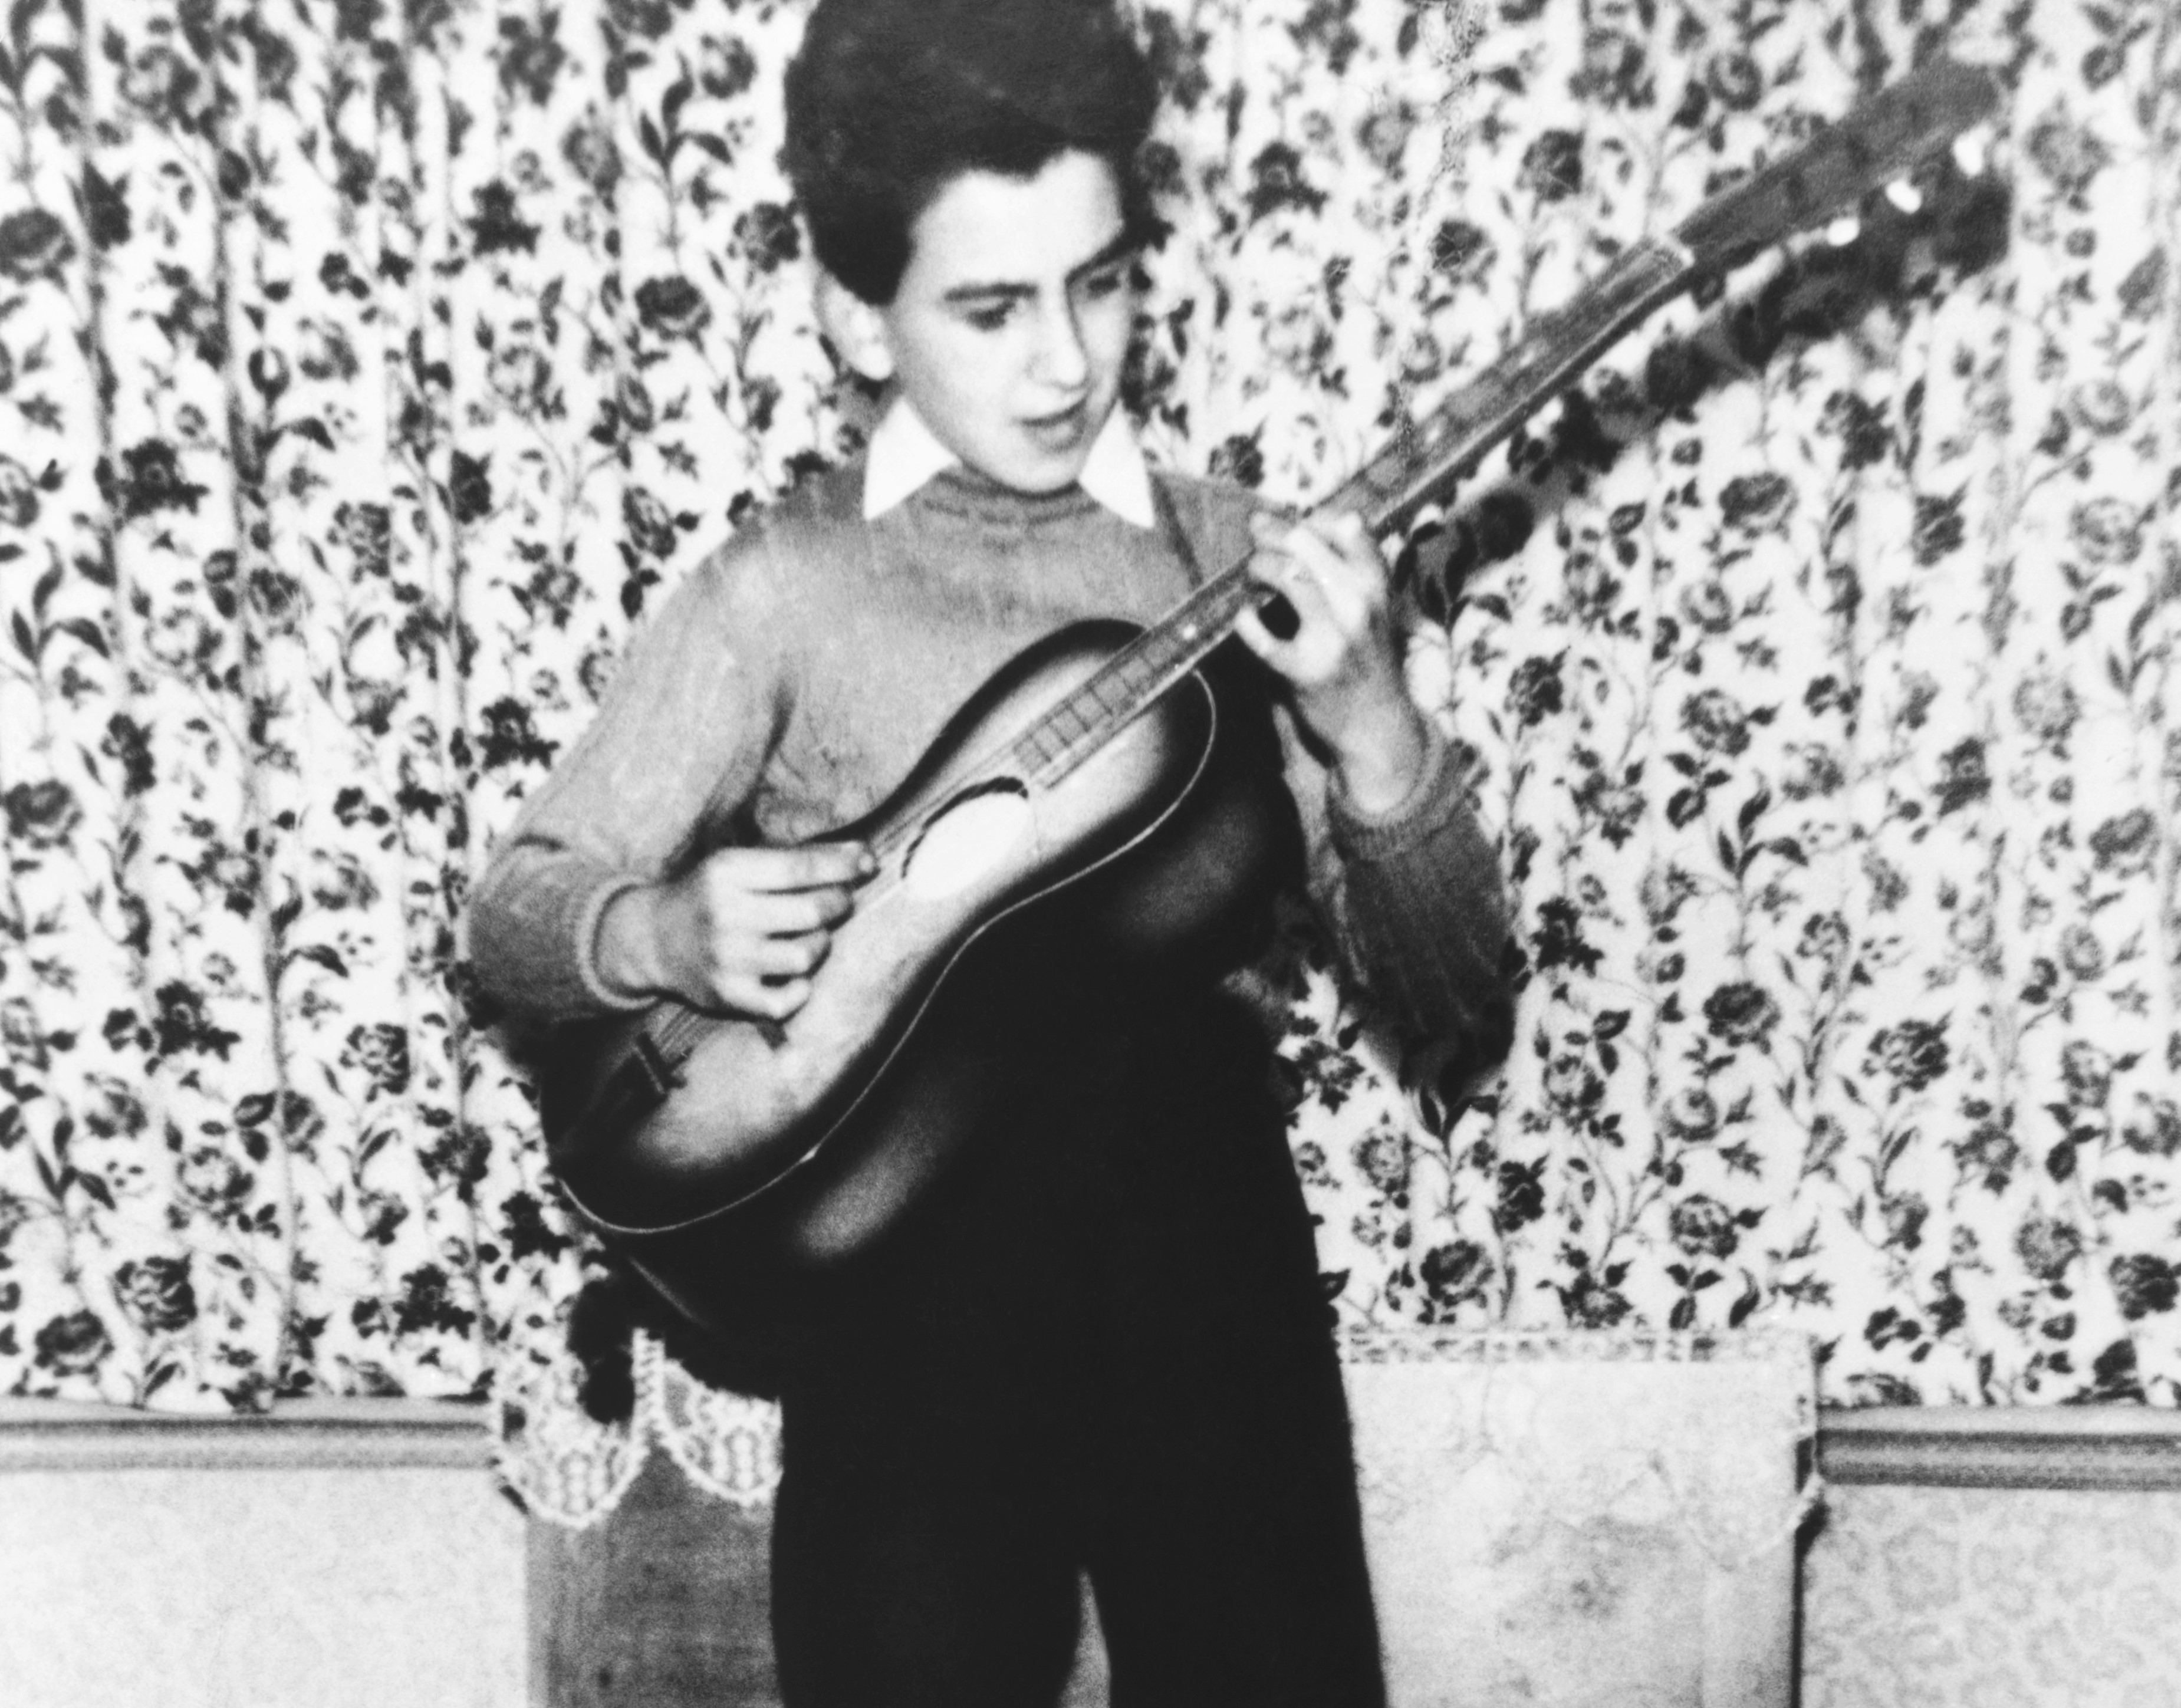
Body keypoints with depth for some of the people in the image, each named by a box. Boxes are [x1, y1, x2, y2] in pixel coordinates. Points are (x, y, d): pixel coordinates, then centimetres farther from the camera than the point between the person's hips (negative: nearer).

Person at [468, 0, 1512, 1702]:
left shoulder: (1249, 572, -1)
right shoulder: (786, 589, -5)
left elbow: (1456, 1006, -2)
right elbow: (515, 907, 1)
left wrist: (1372, 726, -19)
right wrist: (667, 933, -20)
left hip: (1211, 1256, 2)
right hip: (911, 1279, -1)